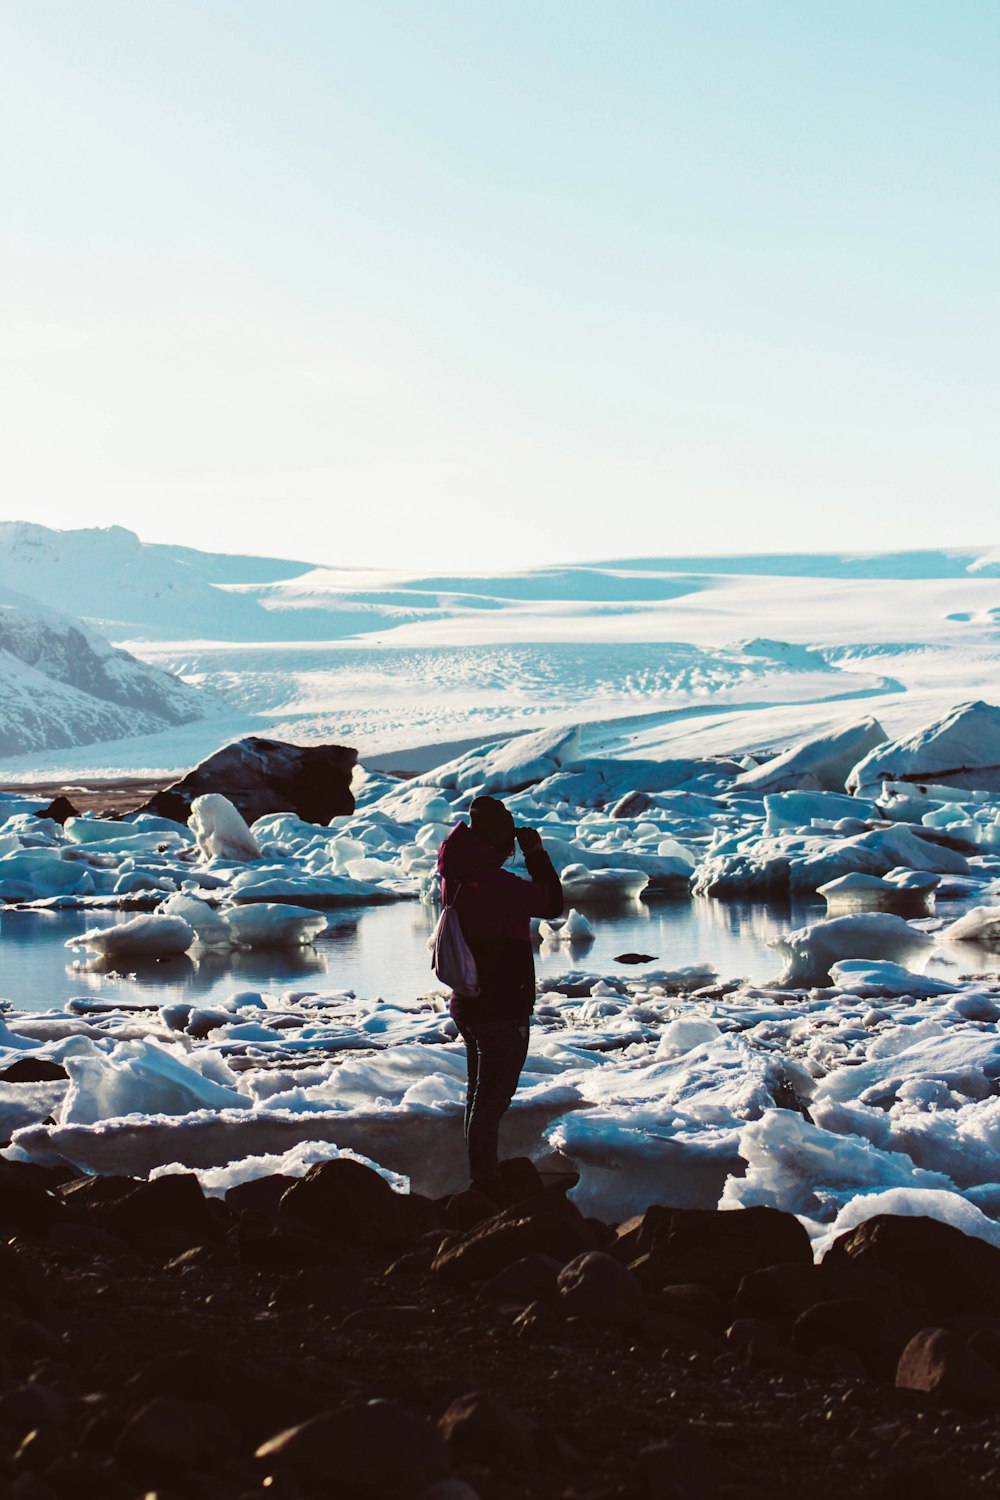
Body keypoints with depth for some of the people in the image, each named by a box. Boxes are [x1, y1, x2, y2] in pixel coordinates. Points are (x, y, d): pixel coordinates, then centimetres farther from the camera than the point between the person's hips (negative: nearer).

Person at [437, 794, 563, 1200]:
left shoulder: (456, 876, 2)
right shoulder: (494, 882, -23)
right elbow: (552, 903, -14)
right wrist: (536, 853, -6)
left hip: (468, 1004, 9)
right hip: (501, 1010, -9)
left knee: (481, 1093, 19)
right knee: (492, 1097, -3)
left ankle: (482, 1175, 29)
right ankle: (486, 1184, 1)